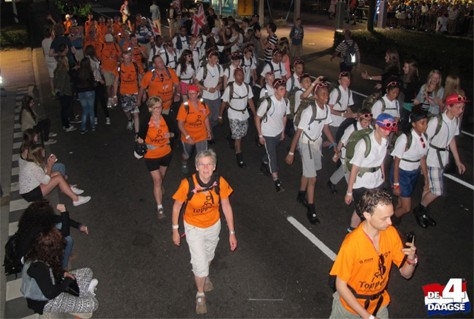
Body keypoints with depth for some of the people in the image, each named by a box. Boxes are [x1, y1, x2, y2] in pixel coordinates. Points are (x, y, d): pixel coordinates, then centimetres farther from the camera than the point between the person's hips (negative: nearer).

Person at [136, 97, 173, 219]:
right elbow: (140, 137, -10)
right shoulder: (146, 123, -21)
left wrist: (170, 135, -20)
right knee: (157, 181, -6)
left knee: (161, 178, 24)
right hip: (151, 156, -4)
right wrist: (140, 141, -32)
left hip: (166, 153, 4)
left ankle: (159, 194, 53)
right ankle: (160, 208, 0)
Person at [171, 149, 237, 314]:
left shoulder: (220, 182, -24)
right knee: (200, 263, 1)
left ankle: (204, 275, 62)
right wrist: (175, 230, -5)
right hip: (194, 228, -3)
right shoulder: (187, 184, -31)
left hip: (214, 226, 3)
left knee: (208, 257, 27)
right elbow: (177, 206, -14)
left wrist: (232, 232, -6)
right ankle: (200, 294, 32)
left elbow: (226, 207, -10)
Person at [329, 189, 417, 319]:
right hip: (351, 304, -4)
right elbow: (341, 286, -21)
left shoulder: (391, 233, -17)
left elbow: (406, 274, -7)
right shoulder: (351, 244, -31)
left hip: (378, 304, 4)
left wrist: (411, 259, -27)